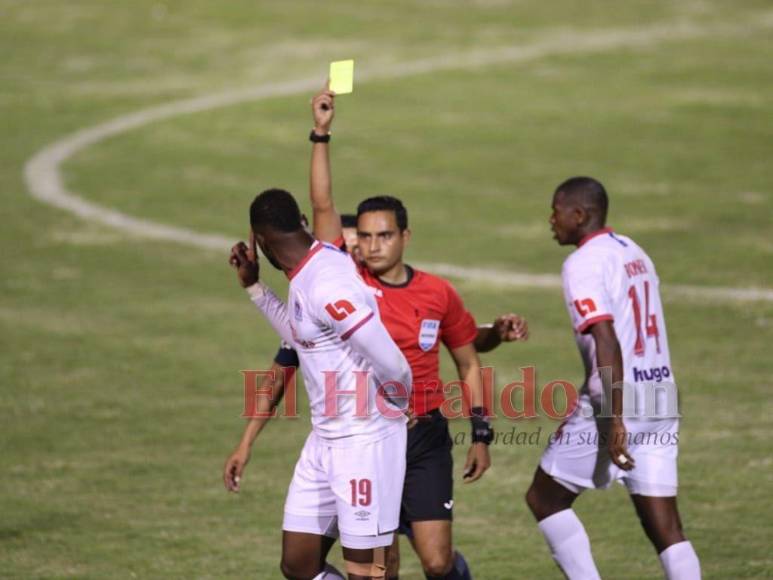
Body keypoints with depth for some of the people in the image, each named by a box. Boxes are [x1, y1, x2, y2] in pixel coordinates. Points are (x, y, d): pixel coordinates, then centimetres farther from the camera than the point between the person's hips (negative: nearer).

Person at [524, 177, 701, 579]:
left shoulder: (584, 264, -10)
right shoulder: (634, 254, 16)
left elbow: (607, 343, -21)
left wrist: (615, 420, -25)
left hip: (616, 399, -8)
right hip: (660, 398, 8)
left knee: (544, 498, 9)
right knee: (664, 526, 4)